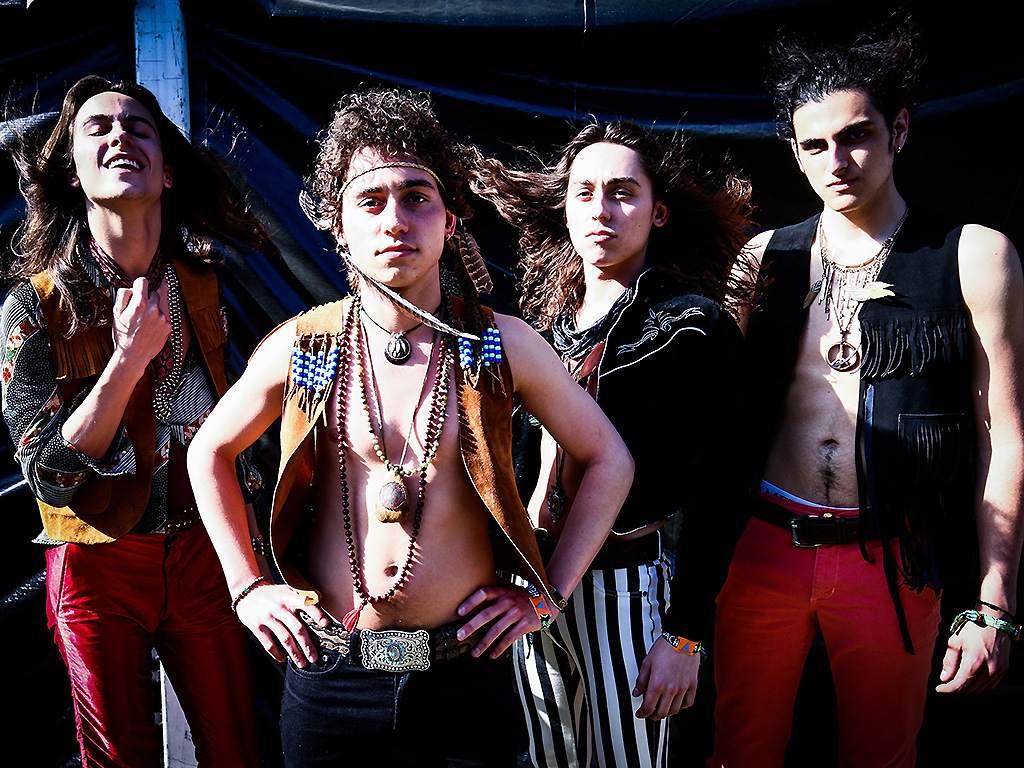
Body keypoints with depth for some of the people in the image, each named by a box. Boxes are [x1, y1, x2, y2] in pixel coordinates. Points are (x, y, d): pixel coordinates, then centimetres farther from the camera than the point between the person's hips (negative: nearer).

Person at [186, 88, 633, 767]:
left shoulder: (502, 346, -6)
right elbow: (209, 453, 13)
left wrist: (547, 593, 0)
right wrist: (247, 587, 6)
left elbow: (609, 461, 5)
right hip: (329, 676, 1)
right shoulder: (302, 348, -4)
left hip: (465, 677, 0)